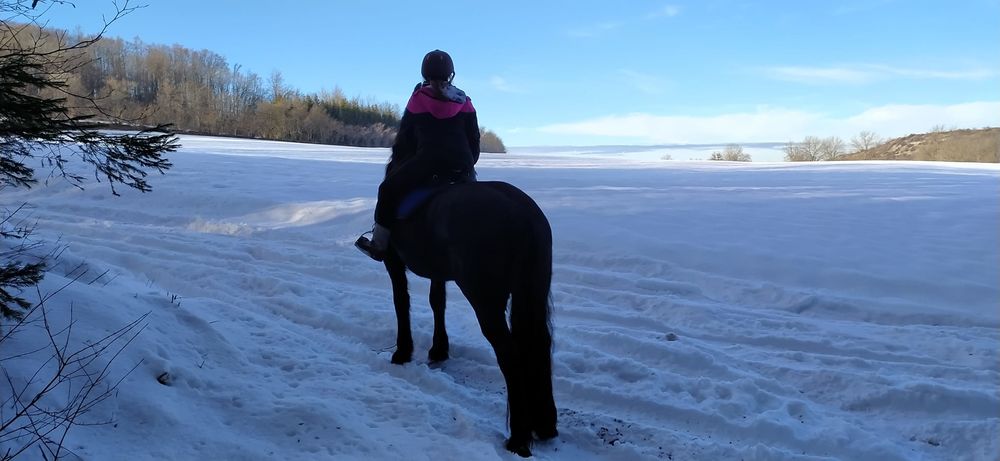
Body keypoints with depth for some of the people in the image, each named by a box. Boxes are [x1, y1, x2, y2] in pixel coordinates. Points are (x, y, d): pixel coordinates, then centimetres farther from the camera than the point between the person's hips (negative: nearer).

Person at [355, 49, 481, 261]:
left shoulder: (417, 101, 7)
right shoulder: (464, 103, 13)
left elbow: (404, 139, 11)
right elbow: (474, 140, 15)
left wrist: (396, 163, 23)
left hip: (426, 163, -3)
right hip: (462, 166, 3)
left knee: (389, 189, 7)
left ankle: (379, 243, 6)